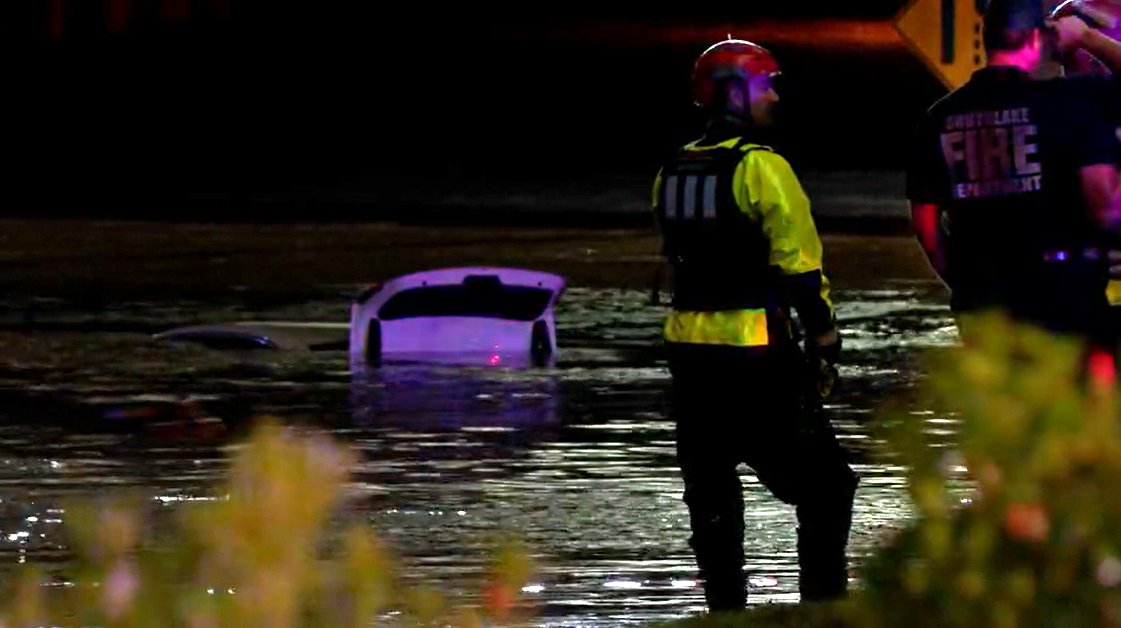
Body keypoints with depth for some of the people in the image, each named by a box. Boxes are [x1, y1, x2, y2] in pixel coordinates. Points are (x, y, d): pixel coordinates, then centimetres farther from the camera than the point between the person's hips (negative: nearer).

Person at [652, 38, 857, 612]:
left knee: (710, 491, 13)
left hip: (688, 349, 7)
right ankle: (823, 604, -4)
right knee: (823, 485, 1)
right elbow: (799, 264, -14)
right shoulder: (760, 167, -13)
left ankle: (725, 604, 15)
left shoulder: (673, 171, 11)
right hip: (756, 356, -7)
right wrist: (825, 343, -7)